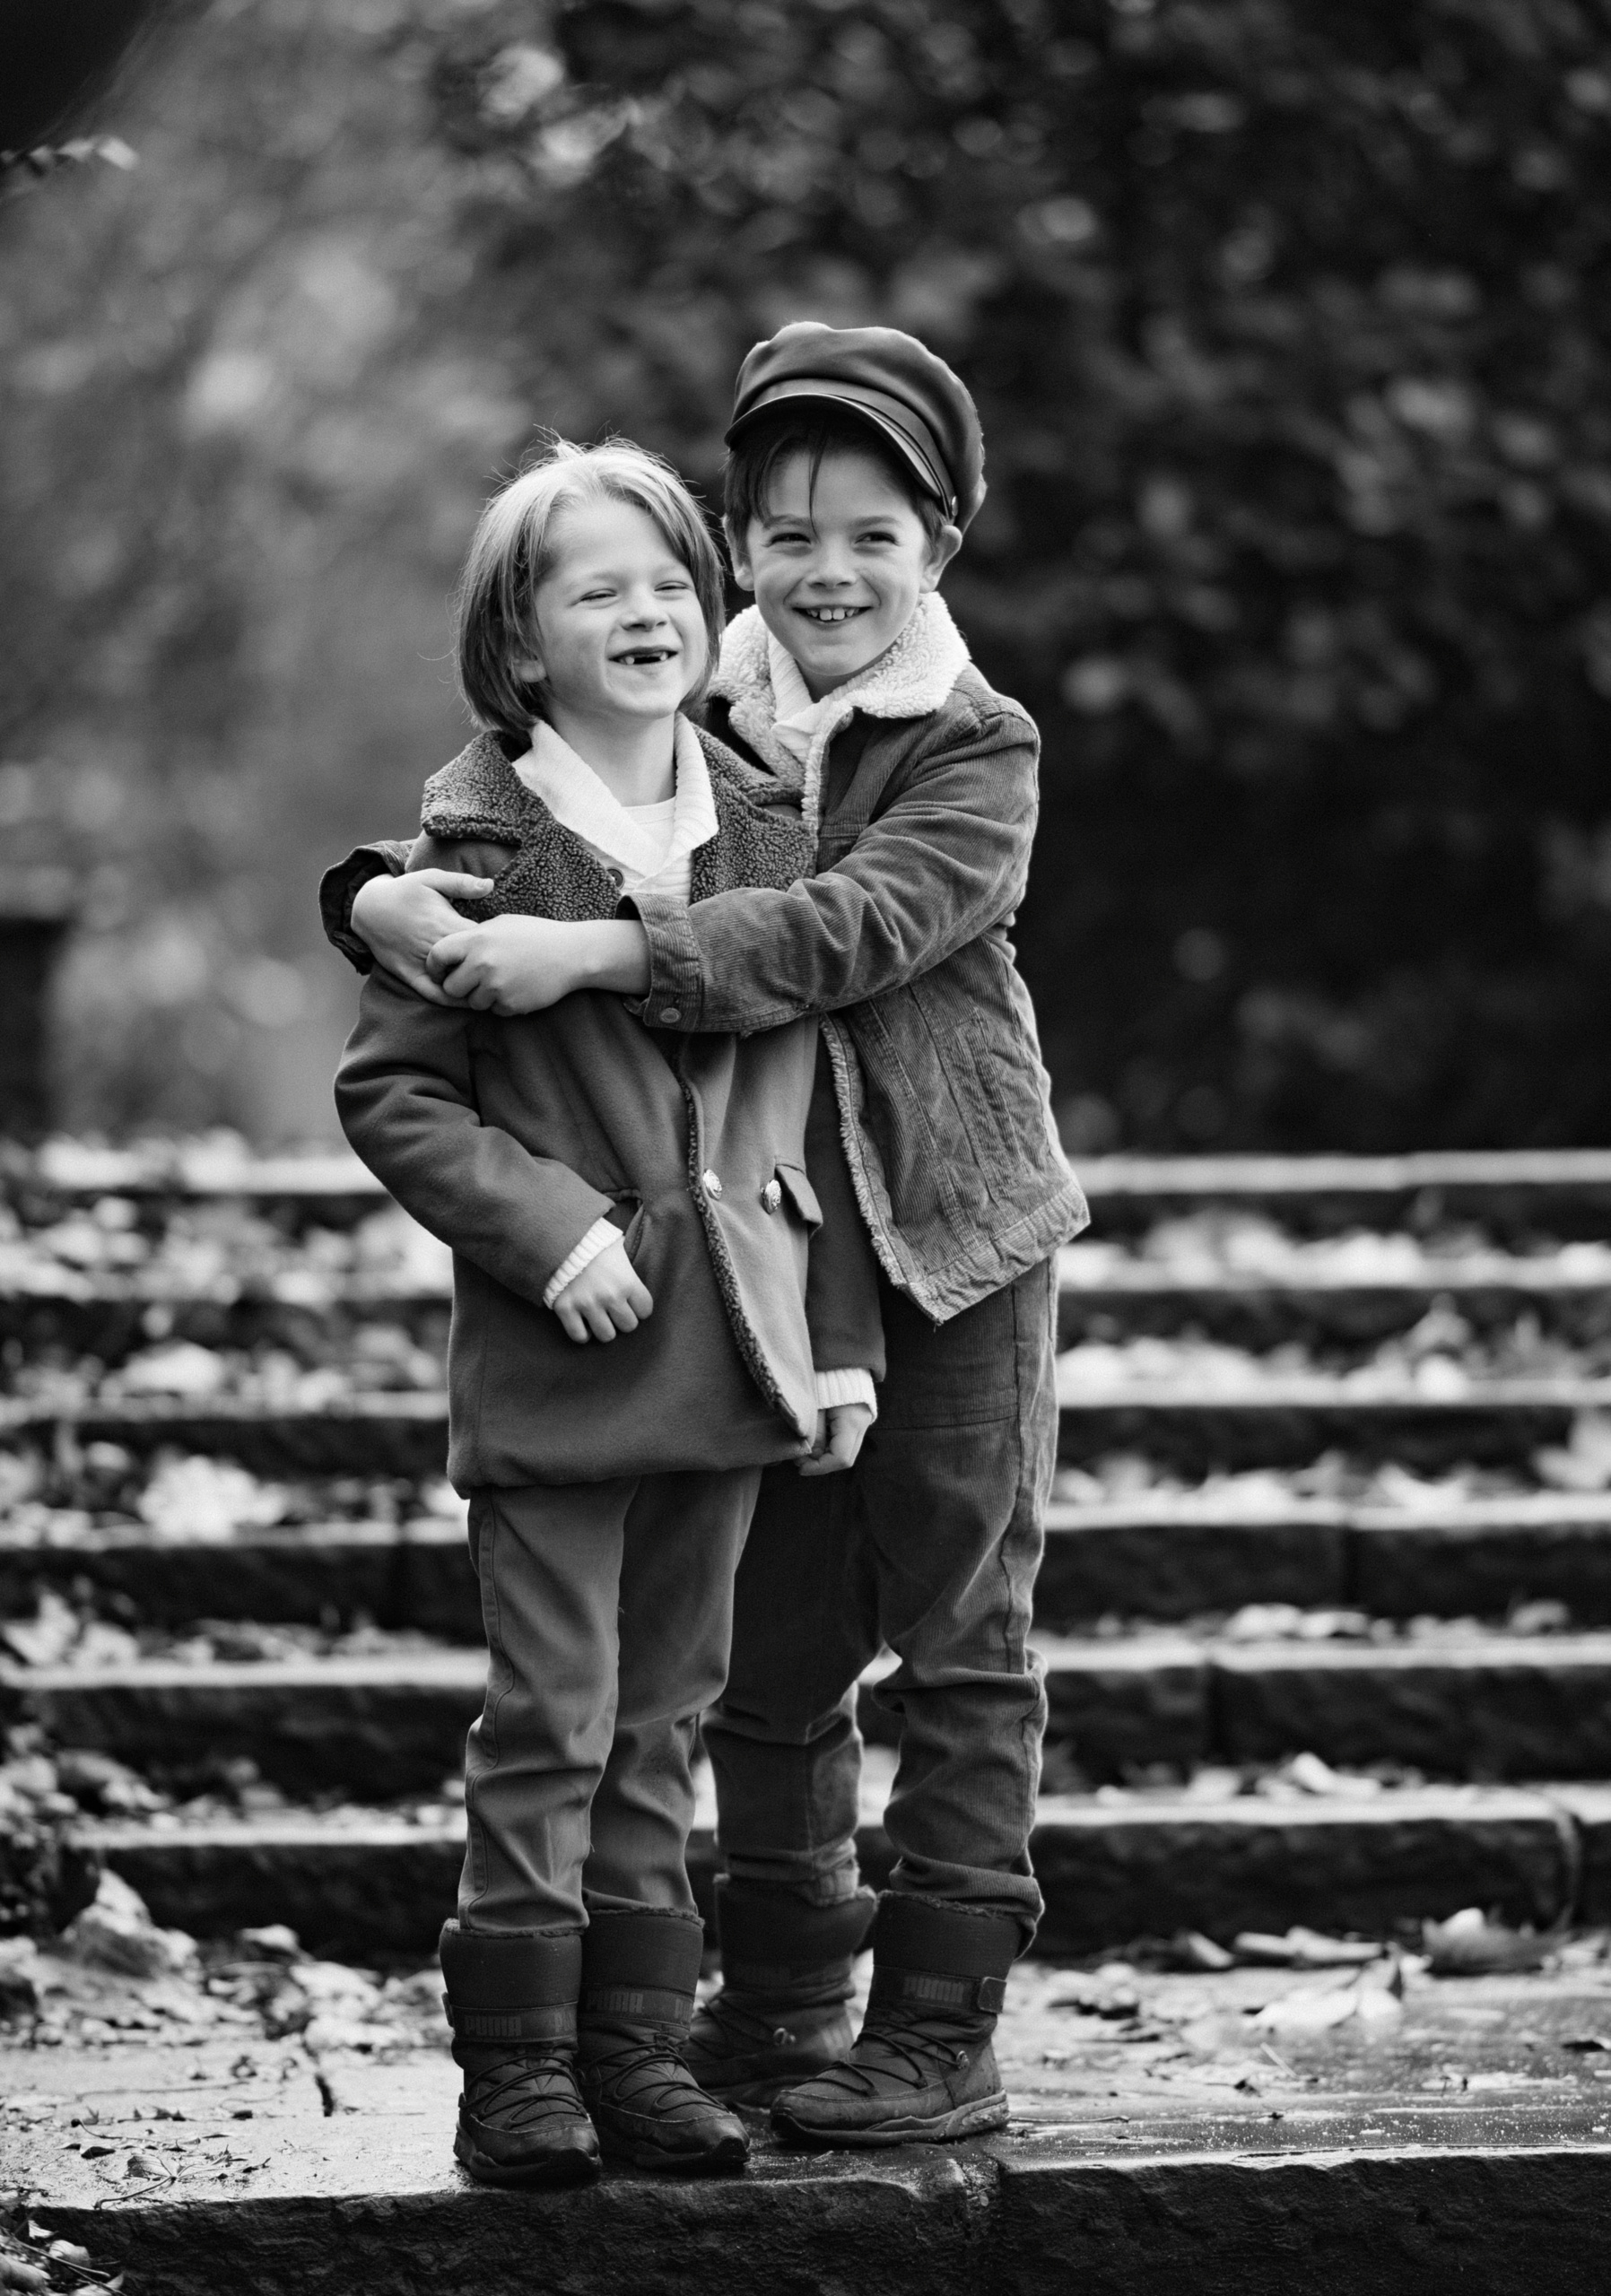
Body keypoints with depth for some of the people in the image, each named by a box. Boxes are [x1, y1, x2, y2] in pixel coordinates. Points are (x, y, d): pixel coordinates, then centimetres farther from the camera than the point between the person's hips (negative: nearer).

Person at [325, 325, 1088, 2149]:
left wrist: (593, 954, -35)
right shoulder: (684, 735, 2)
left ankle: (940, 2033, 6)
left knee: (958, 1642, 2)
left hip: (953, 1242, -4)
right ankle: (780, 2003, 24)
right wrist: (385, 896, -23)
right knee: (767, 1648, 11)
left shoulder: (977, 754, -9)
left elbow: (855, 926, -26)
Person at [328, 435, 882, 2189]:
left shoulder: (768, 828, 8)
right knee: (550, 1721, -3)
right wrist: (544, 1223, -17)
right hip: (557, 1347, -5)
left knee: (664, 1723, 11)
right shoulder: (478, 836, -6)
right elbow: (387, 1089, -5)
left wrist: (841, 1337, 9)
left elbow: (813, 1101, 12)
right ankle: (516, 2064, 5)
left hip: (731, 1341, 5)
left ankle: (637, 2047, 18)